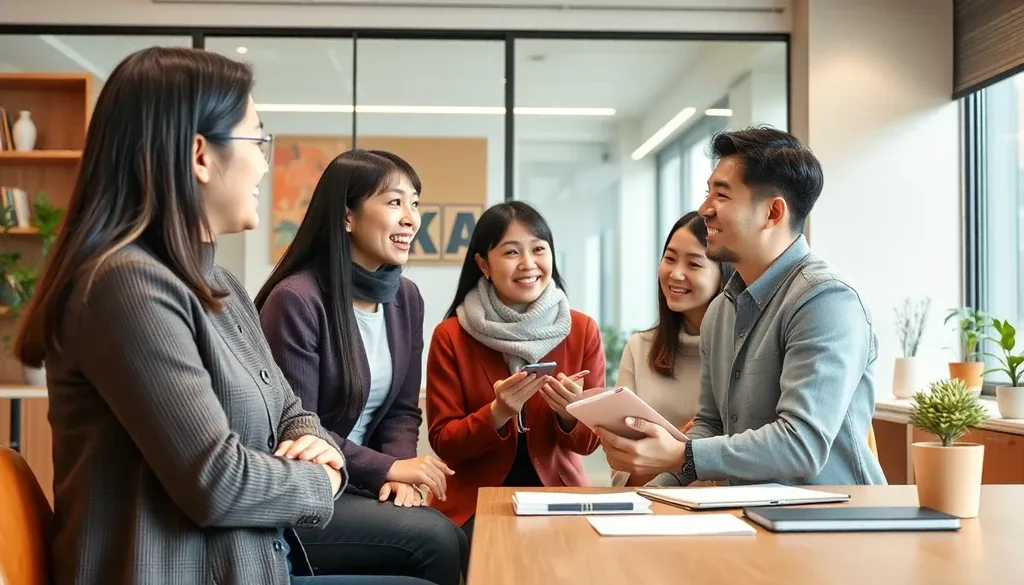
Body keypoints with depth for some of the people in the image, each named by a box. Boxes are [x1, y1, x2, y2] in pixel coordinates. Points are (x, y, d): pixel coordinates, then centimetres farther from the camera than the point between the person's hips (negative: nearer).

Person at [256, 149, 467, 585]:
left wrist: (399, 475, -10)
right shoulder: (296, 300, -20)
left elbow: (402, 409, 8)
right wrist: (387, 468, -17)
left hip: (359, 485, 7)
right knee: (436, 541, -20)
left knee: (453, 540, -15)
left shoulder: (406, 297, 5)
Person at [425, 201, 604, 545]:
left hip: (558, 493, 2)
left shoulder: (583, 331, -1)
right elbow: (443, 442, -5)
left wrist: (571, 414, -20)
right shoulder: (450, 336, -5)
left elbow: (588, 443, 2)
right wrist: (497, 413, -22)